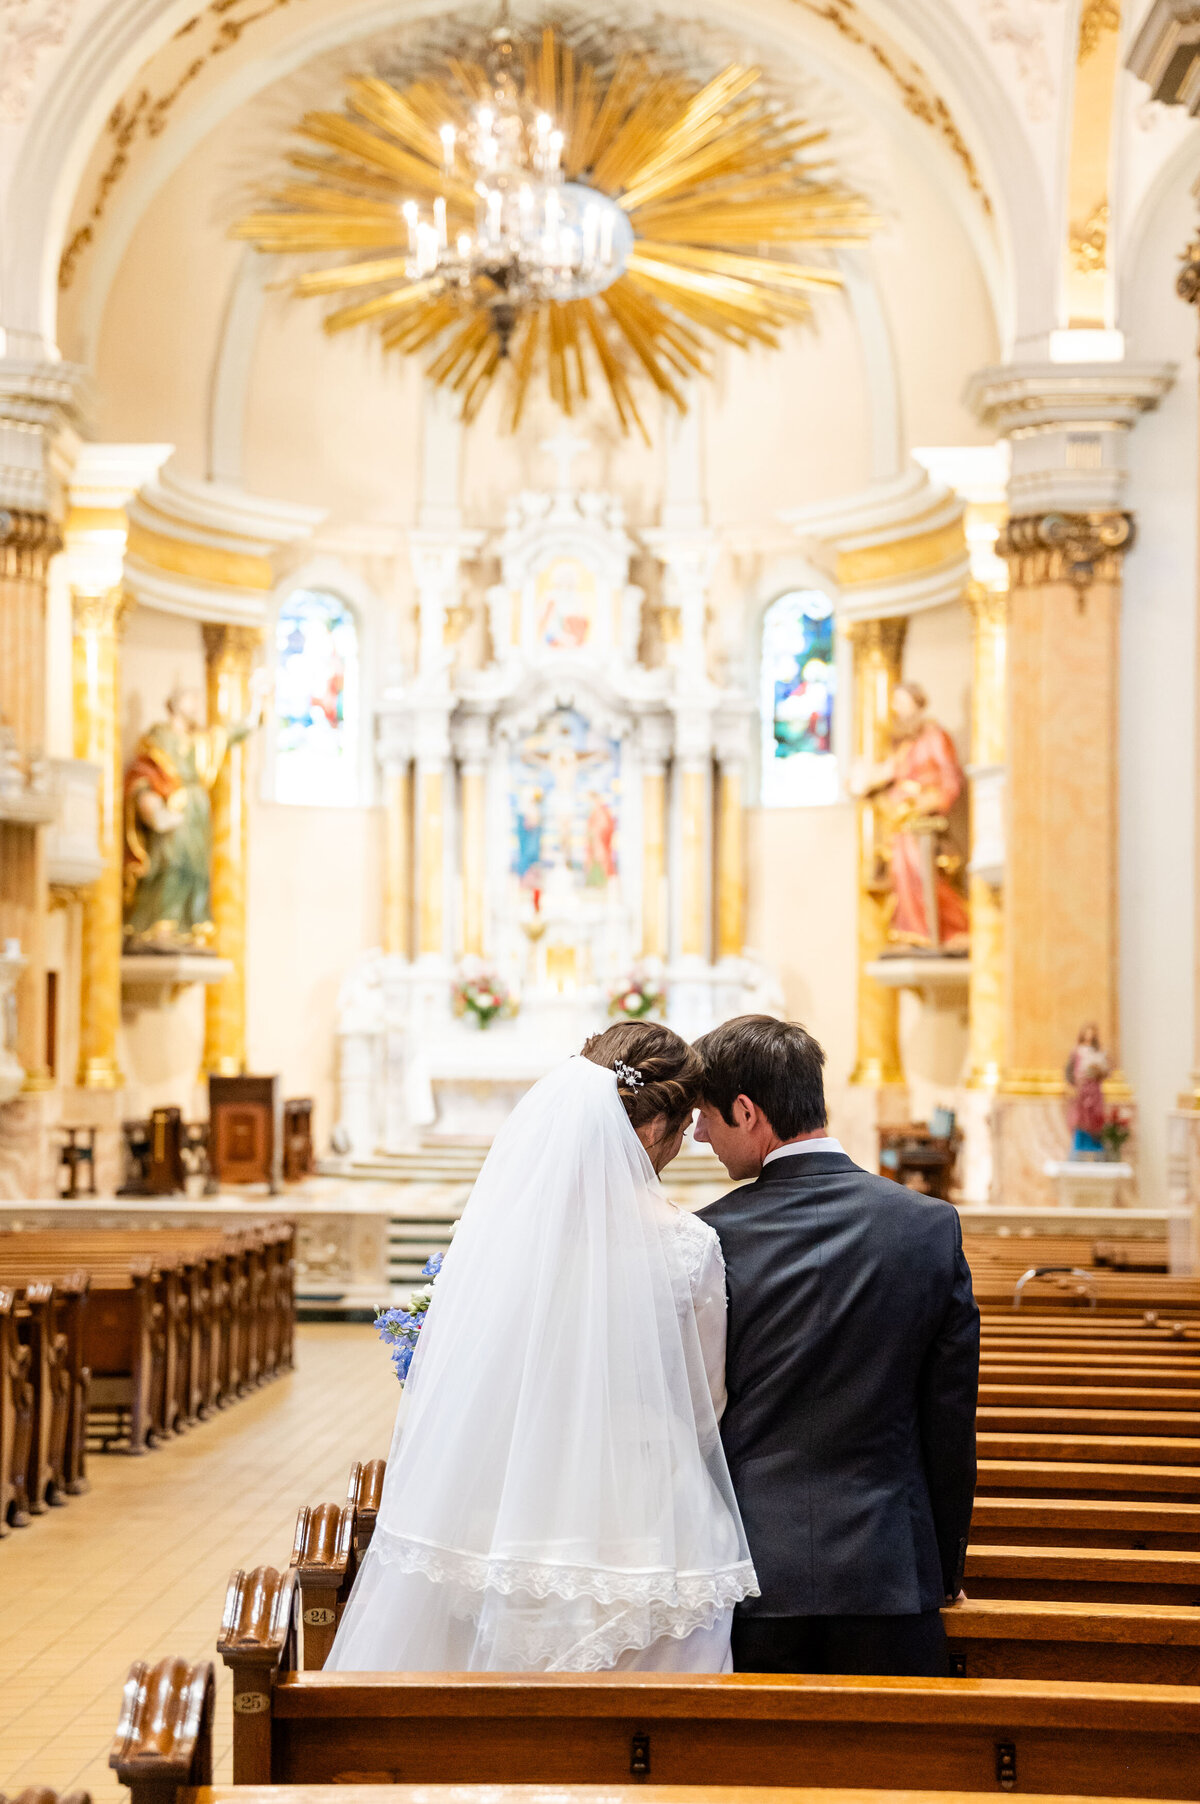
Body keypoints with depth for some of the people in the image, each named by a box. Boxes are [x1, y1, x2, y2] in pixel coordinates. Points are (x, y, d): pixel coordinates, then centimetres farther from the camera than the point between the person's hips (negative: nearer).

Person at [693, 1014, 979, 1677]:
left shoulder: (709, 1237, -7)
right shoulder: (931, 1225, -2)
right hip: (889, 1574, 1)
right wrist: (946, 1568, 15)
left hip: (752, 1575, -1)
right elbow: (951, 1420, 3)